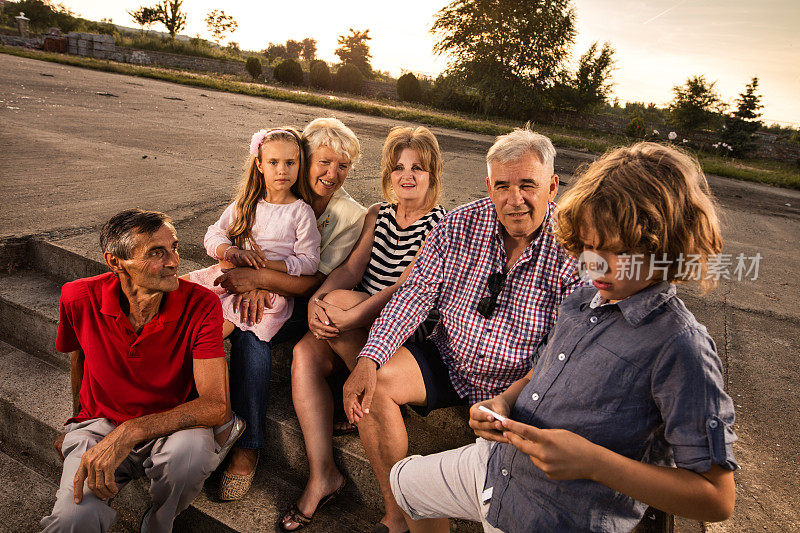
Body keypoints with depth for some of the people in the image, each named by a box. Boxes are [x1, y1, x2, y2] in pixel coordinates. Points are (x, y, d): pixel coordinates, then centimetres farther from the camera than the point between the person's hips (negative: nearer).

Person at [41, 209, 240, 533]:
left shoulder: (200, 305, -21)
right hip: (99, 423, 0)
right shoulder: (79, 298, -14)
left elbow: (217, 405, -26)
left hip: (171, 426, 0)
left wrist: (129, 432, -35)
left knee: (190, 452, -35)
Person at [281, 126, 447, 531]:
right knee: (305, 354, -22)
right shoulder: (378, 216, 13)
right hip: (359, 327, 5)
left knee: (337, 299, -27)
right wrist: (316, 299, -19)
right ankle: (322, 477, -16)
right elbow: (351, 268, 1)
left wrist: (349, 315, -30)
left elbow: (404, 289, -18)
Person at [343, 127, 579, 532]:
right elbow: (418, 291, -5)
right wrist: (369, 359, -19)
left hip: (519, 383, -2)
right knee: (375, 382, -17)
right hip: (448, 362, 3)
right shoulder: (459, 225, -6)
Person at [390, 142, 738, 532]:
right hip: (499, 463, 7)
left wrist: (592, 461, -32)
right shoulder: (580, 303, -2)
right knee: (404, 480, 25)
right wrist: (505, 401, -7)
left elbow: (717, 498, -24)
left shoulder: (680, 348, -25)